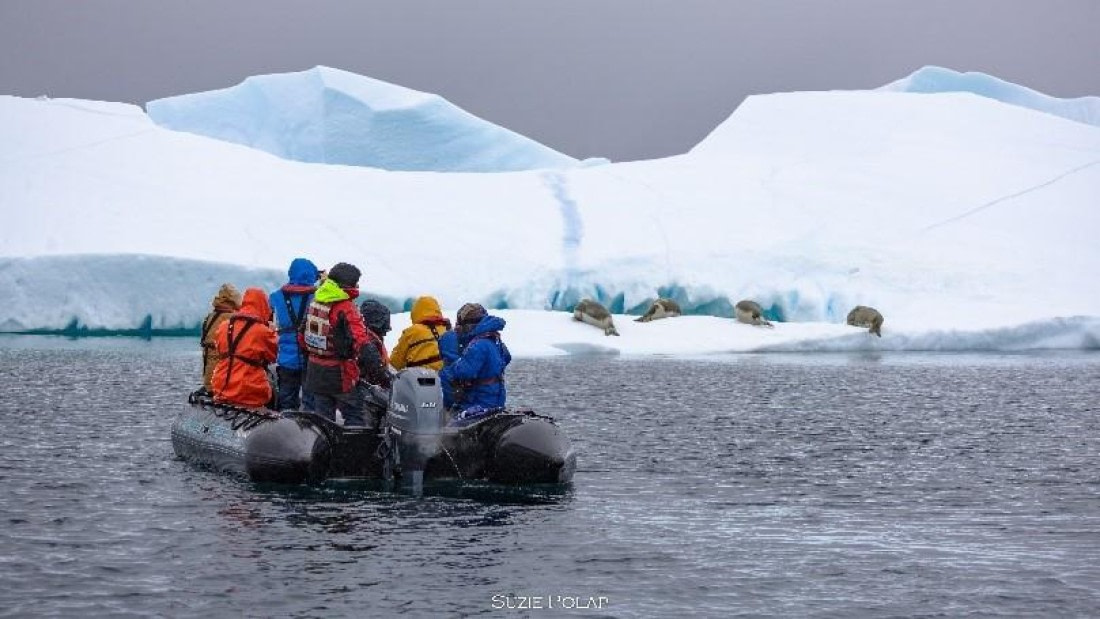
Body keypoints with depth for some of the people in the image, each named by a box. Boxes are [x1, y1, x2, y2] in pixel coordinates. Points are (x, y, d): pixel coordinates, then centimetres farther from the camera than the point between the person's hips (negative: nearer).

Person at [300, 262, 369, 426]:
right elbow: (359, 340, -27)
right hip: (340, 373, -7)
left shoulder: (315, 302, 4)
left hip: (315, 370, 7)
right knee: (354, 415, 1)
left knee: (322, 414, 14)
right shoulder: (346, 308, -18)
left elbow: (302, 334, 12)